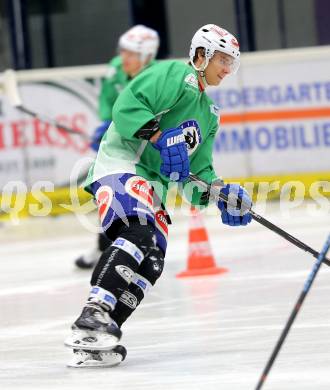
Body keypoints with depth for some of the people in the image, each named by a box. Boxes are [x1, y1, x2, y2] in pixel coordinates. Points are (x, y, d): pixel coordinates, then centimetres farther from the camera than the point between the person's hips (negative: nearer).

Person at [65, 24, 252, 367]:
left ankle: (93, 344, -8)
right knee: (137, 234, -31)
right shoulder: (175, 75, -1)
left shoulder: (209, 115, 28)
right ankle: (93, 315, -42)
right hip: (121, 166, -10)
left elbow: (197, 170, 23)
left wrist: (219, 194, 5)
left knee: (150, 264, -4)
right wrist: (158, 136, -24)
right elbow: (128, 104, -15)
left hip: (152, 185, 10)